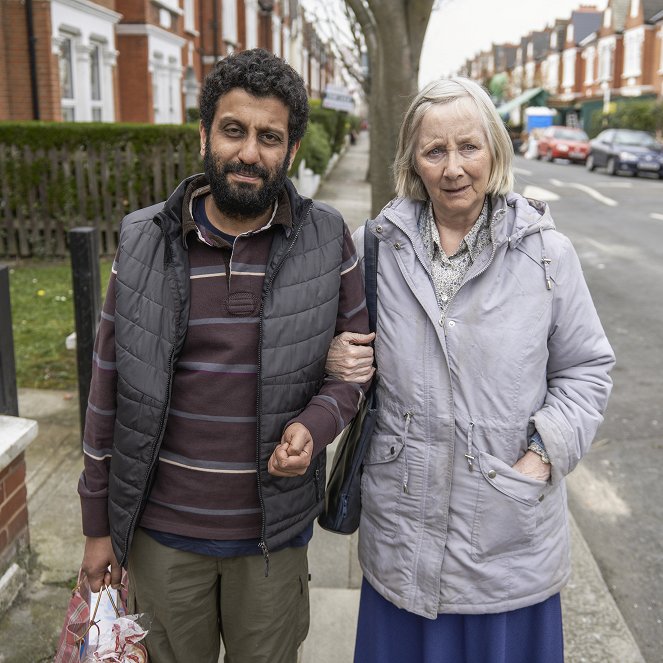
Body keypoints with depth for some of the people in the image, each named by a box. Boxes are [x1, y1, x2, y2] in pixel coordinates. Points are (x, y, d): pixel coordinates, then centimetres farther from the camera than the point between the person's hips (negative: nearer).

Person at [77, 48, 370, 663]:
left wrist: (315, 424, -19)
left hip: (274, 531, 0)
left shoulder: (326, 242, -8)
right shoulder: (144, 242, -6)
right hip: (161, 529, 1)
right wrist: (98, 525, 4)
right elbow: (110, 389, 0)